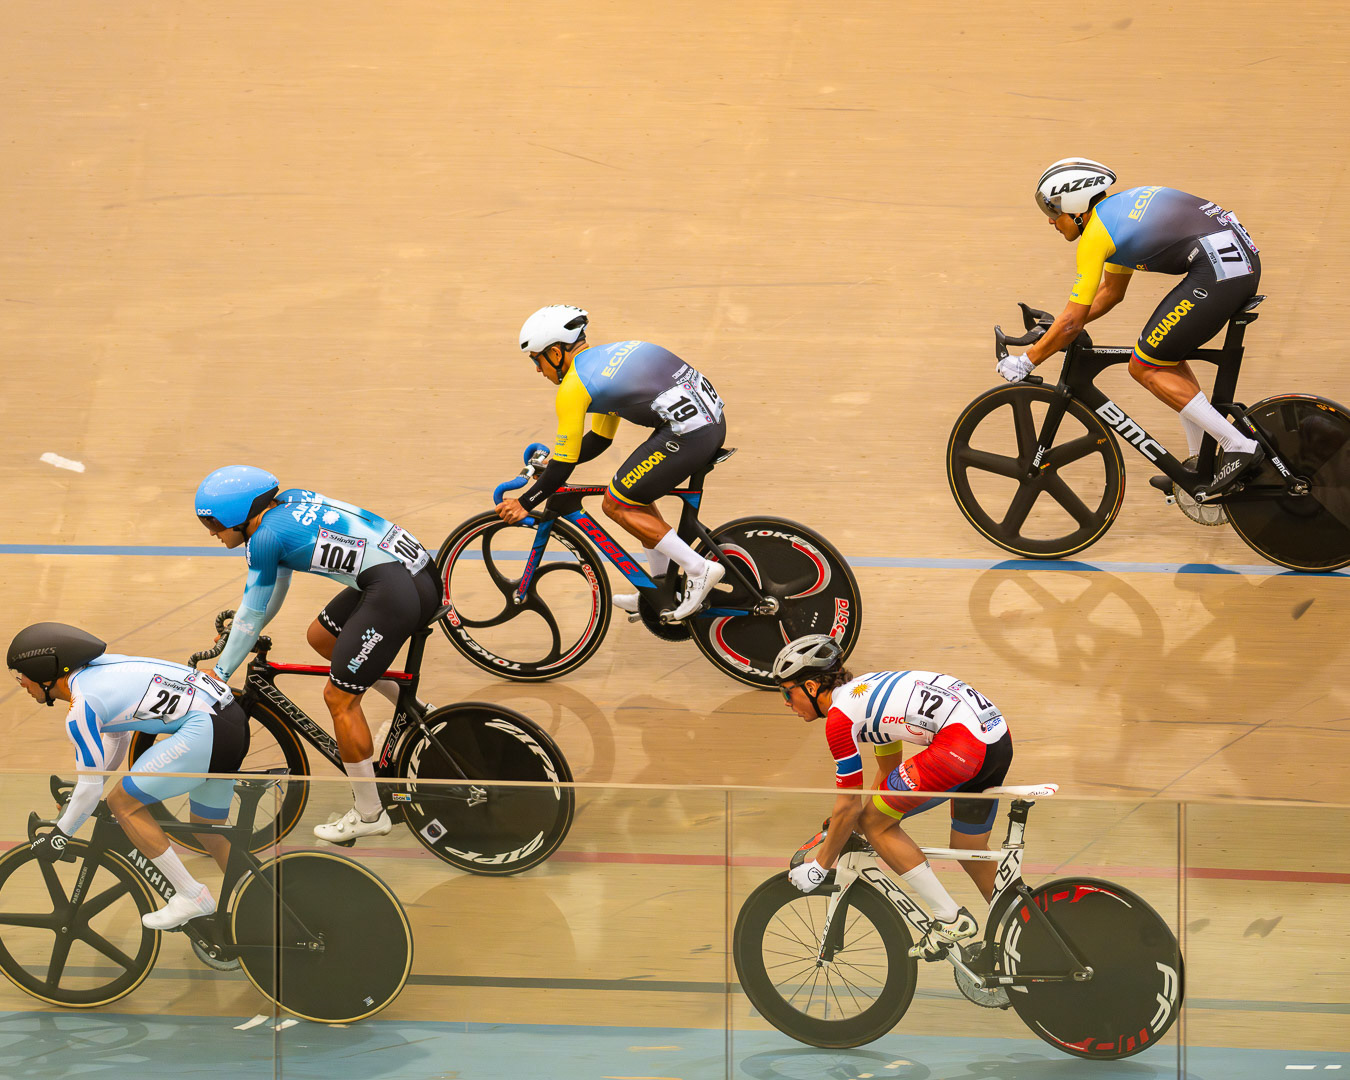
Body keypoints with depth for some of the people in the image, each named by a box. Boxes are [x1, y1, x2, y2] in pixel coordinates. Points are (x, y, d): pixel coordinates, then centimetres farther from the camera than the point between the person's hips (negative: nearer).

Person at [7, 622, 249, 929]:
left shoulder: (81, 709, -10)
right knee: (208, 834, 21)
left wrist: (57, 837, 6)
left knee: (123, 802, 0)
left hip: (205, 728, -10)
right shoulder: (97, 668, 17)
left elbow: (92, 790, -7)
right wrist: (76, 795, 40)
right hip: (234, 720, 10)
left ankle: (191, 896, 1)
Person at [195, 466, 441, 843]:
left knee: (339, 698, -1)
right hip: (422, 568, 10)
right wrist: (241, 625, 37)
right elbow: (275, 586, 31)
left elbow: (252, 618, 0)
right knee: (320, 637, 25)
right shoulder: (287, 501, 16)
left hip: (396, 593, -10)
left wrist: (219, 674, 12)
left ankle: (369, 815, 8)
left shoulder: (266, 537, -9)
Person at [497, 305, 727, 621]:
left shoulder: (574, 386, -4)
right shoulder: (608, 356, 23)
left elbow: (564, 467, 0)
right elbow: (600, 439, 31)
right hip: (714, 420, 9)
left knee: (616, 505, 5)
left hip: (686, 436, -9)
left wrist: (524, 504, 11)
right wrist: (550, 464, 32)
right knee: (634, 494, 24)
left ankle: (699, 569, 0)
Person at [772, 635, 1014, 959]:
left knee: (874, 823, 4)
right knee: (970, 851, 24)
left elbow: (849, 808, 0)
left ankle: (950, 919, 4)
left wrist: (818, 868, 11)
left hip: (963, 744, -10)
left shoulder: (840, 716, -3)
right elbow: (889, 769, 35)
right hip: (999, 738, 10)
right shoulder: (865, 690, 24)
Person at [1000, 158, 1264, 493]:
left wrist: (1024, 362, 8)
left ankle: (1239, 446, -4)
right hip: (1246, 257, 10)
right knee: (1166, 355, 22)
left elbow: (1073, 321, -3)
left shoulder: (1096, 234, -4)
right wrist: (1057, 333, 34)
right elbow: (1111, 292, 35)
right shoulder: (1120, 209, 24)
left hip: (1218, 270, -10)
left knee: (1144, 368, 1)